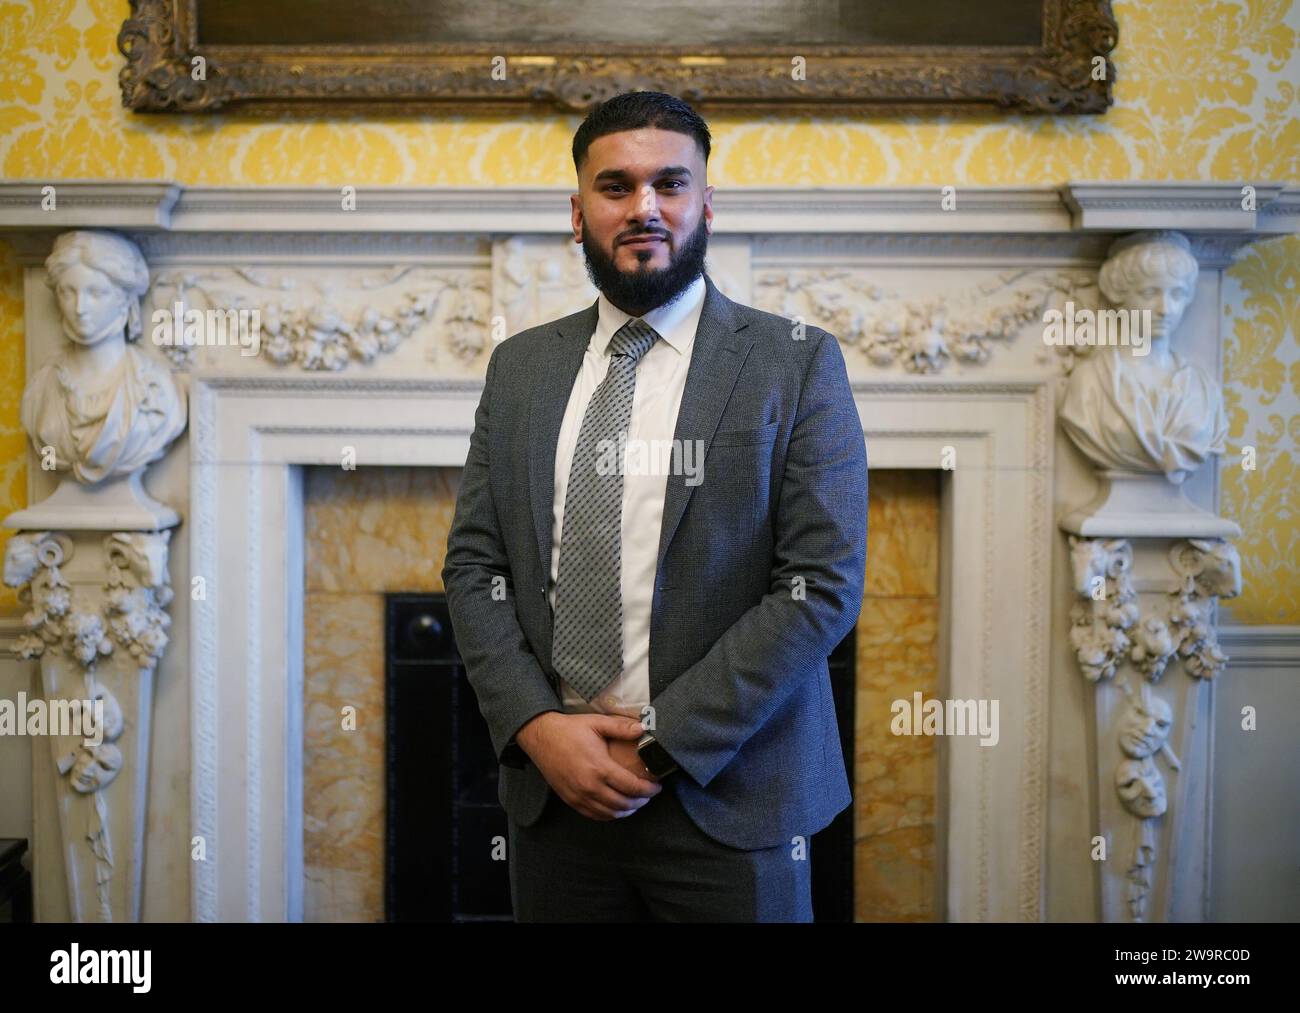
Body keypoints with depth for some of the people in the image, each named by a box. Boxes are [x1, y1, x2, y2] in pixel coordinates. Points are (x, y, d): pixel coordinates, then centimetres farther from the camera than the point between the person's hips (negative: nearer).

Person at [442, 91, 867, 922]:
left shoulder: (796, 364, -5)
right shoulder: (520, 366, 7)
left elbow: (823, 587, -10)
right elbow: (473, 564, 6)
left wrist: (663, 742, -13)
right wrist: (537, 725, -8)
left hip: (726, 798, -3)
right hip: (553, 788, 3)